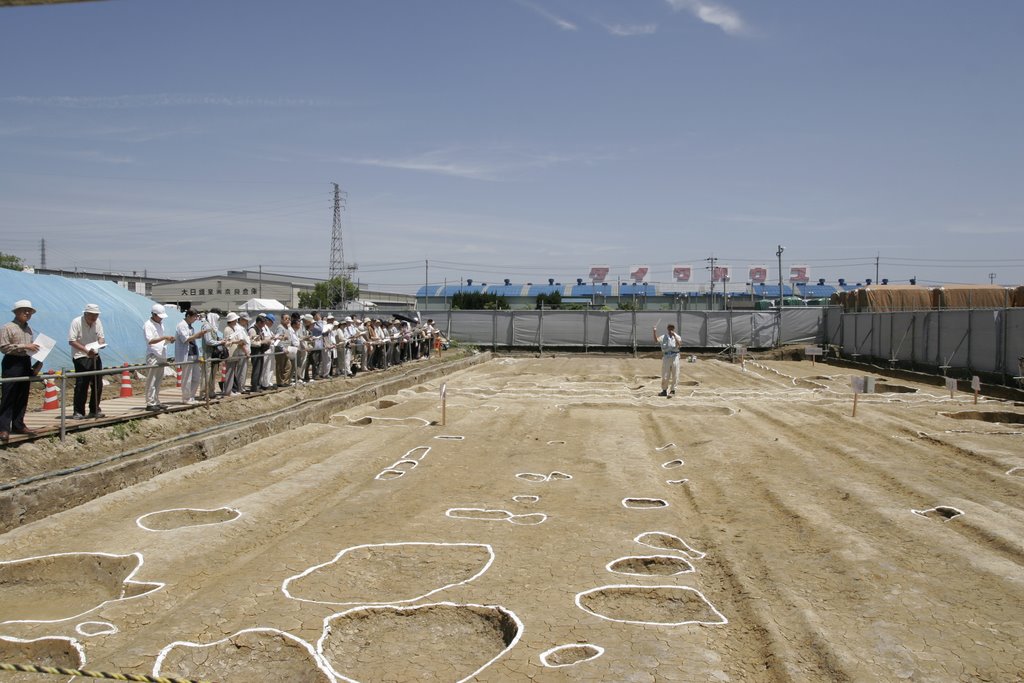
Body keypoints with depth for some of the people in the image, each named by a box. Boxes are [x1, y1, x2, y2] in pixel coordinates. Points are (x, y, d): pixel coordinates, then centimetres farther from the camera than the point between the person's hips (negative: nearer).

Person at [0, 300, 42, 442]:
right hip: (12, 363, -7)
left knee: (23, 397, 9)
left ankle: (18, 425, 17)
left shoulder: (28, 329, 15)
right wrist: (24, 346, -18)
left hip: (26, 363, 7)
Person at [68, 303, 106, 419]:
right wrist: (86, 351, -24)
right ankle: (78, 412, 0)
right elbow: (72, 341, -15)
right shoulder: (76, 322, -12)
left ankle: (94, 410, 18)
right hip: (80, 357, -6)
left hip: (94, 356, 6)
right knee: (81, 385, -8)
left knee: (97, 384, 6)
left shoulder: (97, 322, 4)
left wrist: (101, 343, -16)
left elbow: (101, 337, 9)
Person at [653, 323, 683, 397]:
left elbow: (679, 345, -15)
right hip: (666, 356, 1)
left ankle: (672, 390, 13)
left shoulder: (677, 337, 3)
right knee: (665, 375, 4)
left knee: (674, 375, 3)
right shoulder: (664, 337, 6)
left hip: (674, 357, -1)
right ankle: (664, 390, 16)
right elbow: (656, 341, -9)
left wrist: (674, 335, -21)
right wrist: (655, 332, -21)